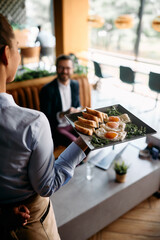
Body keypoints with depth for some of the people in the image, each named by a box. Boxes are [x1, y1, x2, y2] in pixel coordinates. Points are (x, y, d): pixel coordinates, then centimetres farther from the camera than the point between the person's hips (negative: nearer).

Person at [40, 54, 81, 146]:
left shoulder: (75, 84, 6)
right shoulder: (47, 90, -13)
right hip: (56, 128, -5)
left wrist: (78, 110, -8)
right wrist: (63, 114, -29)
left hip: (72, 124, 6)